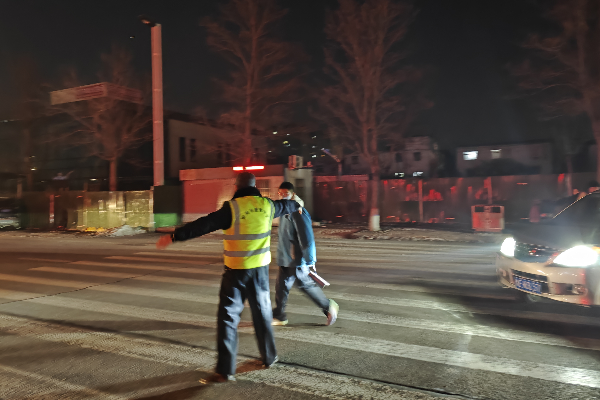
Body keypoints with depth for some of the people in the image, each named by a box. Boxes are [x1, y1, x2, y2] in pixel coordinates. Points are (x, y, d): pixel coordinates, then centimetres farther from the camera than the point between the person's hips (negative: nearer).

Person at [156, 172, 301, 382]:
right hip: (260, 268, 5)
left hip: (236, 271, -5)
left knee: (228, 317, 1)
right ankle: (269, 356, 32)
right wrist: (296, 206, 47)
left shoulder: (232, 208, -13)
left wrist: (174, 236, -16)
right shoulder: (267, 205, 2)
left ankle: (225, 369, 0)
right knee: (262, 313, 19)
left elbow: (203, 225, -19)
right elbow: (284, 205, 24)